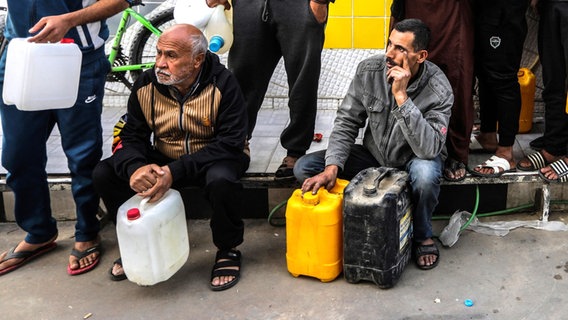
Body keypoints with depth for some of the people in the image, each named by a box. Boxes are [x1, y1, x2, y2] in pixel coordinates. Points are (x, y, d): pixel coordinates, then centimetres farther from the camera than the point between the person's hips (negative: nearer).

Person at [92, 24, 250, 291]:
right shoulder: (146, 85, -8)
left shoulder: (222, 84, -20)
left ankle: (228, 251, -9)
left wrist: (175, 172, -35)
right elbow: (131, 137, -6)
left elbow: (230, 144, -25)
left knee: (222, 180, -39)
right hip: (163, 160, 4)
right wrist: (134, 167, -32)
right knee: (104, 174, -14)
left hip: (213, 159, -4)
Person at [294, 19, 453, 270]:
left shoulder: (438, 90, -26)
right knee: (304, 169, -13)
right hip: (374, 154, 3)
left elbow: (429, 149, -37)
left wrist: (401, 96, -41)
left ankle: (422, 236, -7)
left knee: (425, 174, -40)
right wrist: (332, 167, -26)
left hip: (414, 158, -3)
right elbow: (346, 122, -11)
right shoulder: (369, 70, -16)